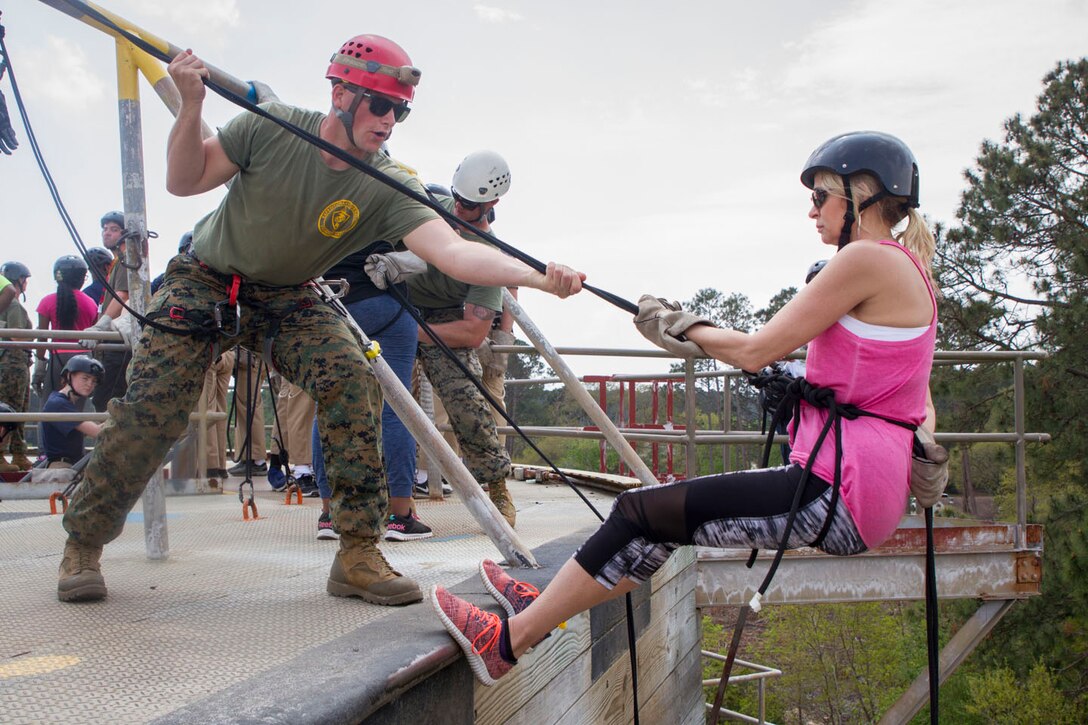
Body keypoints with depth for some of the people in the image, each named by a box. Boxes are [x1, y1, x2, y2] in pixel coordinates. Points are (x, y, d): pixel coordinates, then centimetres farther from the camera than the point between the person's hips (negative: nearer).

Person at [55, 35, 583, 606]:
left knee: (352, 381, -25)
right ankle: (83, 542, 14)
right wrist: (190, 107, -25)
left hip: (286, 300, 1)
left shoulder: (387, 189, -19)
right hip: (206, 278, -1)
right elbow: (184, 182, -8)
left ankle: (358, 555, -17)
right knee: (149, 409, -12)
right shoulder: (272, 128, -18)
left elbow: (455, 252, -34)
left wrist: (538, 276, -50)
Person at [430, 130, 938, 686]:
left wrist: (678, 327, 4)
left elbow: (754, 352, -10)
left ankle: (506, 641, 3)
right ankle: (546, 607, 23)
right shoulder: (906, 267, 18)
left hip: (840, 493, -10)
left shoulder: (868, 258, -12)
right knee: (668, 515, 13)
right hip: (860, 490, 10)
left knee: (641, 512, -7)